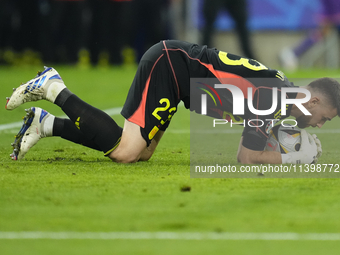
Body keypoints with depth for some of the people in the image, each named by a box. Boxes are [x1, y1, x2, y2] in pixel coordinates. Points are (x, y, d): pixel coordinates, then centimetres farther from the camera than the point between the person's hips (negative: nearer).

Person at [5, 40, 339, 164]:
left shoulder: (283, 90, 8)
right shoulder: (274, 95, -20)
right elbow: (246, 157, -21)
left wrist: (297, 142, 3)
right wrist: (293, 157, -11)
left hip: (171, 58, 9)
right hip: (167, 64, -9)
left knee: (141, 153, 6)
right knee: (126, 152, -17)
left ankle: (45, 123, 8)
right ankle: (54, 89, -7)